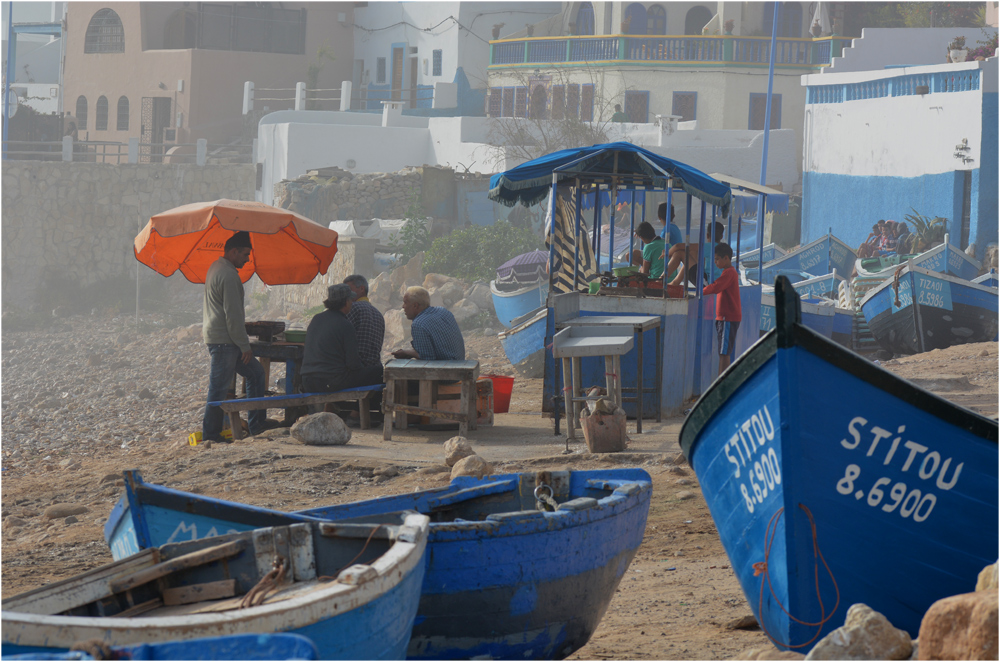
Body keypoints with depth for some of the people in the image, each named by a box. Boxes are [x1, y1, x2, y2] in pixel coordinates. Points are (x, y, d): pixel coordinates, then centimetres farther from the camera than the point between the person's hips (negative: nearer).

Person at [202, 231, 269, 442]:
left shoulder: (216, 268, 15)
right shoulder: (228, 275, -18)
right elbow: (233, 314, -20)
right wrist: (244, 346, -14)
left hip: (215, 336, 11)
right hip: (224, 340, -11)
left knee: (256, 372, 15)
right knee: (219, 388, -4)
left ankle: (257, 423, 15)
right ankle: (211, 435, 1)